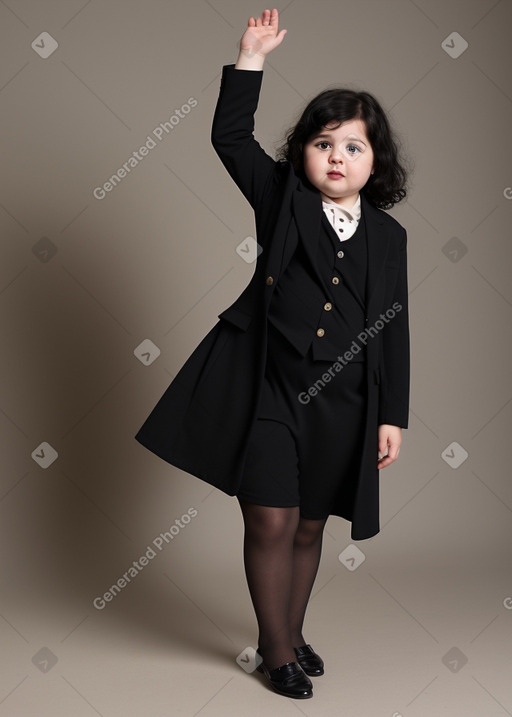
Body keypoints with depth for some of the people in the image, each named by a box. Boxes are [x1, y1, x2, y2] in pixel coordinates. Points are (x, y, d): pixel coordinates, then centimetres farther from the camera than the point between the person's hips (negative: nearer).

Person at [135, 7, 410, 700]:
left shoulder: (388, 234, 7)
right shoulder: (282, 199, 4)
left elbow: (394, 328, 6)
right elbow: (231, 137, -5)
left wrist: (392, 416, 4)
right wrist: (253, 58, -11)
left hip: (343, 404, 2)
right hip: (268, 389, -2)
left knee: (309, 526, 15)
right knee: (271, 521, -3)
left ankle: (292, 631, 36)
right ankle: (276, 650, 17)